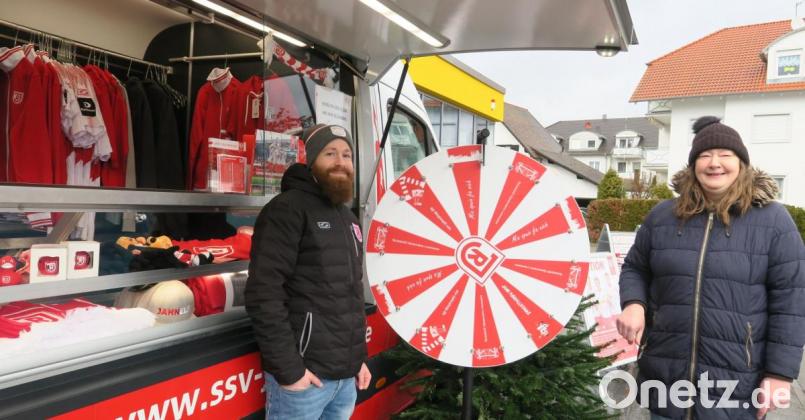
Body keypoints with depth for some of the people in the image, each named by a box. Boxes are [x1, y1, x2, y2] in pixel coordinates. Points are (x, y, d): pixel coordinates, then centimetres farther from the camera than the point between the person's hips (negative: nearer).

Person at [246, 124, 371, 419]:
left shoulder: (347, 218, 15)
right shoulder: (288, 209, -11)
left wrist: (360, 357, 16)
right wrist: (288, 369, -18)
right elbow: (263, 295, -18)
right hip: (305, 374, -7)